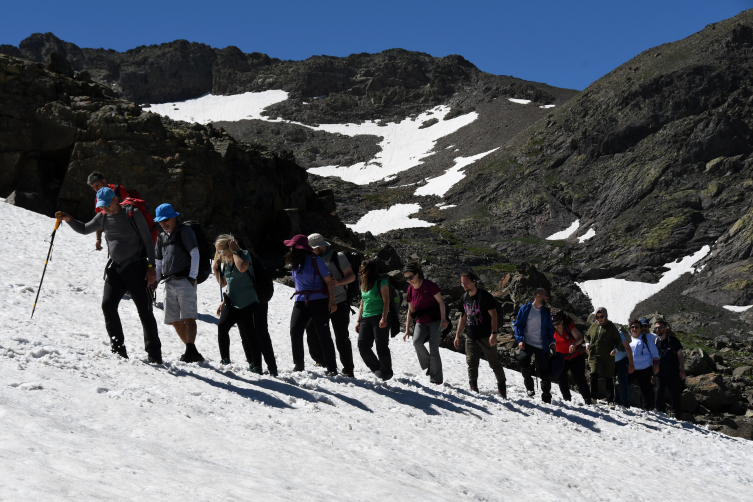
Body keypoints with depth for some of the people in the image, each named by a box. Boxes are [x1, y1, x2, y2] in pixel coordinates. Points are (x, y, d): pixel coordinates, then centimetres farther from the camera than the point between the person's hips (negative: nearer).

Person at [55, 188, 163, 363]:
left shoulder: (133, 214, -8)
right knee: (108, 305, -10)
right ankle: (118, 349, -2)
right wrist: (68, 220, 1)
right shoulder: (103, 217, 7)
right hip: (115, 268, 5)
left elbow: (148, 240, -6)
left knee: (145, 311, -2)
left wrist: (151, 267, -11)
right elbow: (84, 229, 20)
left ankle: (154, 354, 6)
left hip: (136, 268, -5)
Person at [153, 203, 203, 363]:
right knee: (175, 320, 3)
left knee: (188, 317, -16)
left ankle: (191, 351, -23)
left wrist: (192, 277, -11)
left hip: (185, 280, -7)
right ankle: (191, 351, 10)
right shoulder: (162, 238, 22)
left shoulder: (185, 232, 3)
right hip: (169, 283, 7)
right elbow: (158, 262, 25)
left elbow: (195, 255, -4)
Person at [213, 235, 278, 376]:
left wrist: (234, 251, -20)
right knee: (222, 326, -15)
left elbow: (242, 268, -31)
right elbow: (223, 283, 20)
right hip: (232, 302, 6)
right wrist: (216, 270, 5)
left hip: (248, 303, -6)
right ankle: (225, 360, -1)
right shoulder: (224, 260, 11)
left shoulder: (244, 254, -7)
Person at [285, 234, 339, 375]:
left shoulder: (315, 260, -7)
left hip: (318, 301, -5)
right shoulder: (294, 263, 13)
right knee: (295, 330, -11)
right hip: (301, 302, 5)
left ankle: (332, 368, 1)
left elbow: (329, 280, -6)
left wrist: (332, 300, -11)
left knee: (323, 334, -5)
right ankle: (298, 365, 1)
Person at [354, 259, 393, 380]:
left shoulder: (381, 283, -4)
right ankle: (377, 368, 15)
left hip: (379, 318, -7)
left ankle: (386, 372, 10)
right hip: (366, 319, 7)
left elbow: (386, 302, -10)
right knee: (363, 346, -2)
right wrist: (358, 321, 17)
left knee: (381, 347, -5)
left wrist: (384, 318, -20)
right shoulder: (363, 285, 18)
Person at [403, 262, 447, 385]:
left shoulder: (429, 285, -10)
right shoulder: (410, 290, 6)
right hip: (421, 322, 4)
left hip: (435, 320, -4)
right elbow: (410, 311, 13)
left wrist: (443, 319, -19)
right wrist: (407, 329, 11)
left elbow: (440, 301, -9)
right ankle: (428, 364, -4)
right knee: (416, 341, -24)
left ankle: (436, 378, 0)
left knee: (434, 349, -9)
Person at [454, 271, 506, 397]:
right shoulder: (464, 298, 9)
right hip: (471, 337, 5)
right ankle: (473, 387, 6)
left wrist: (493, 333, -19)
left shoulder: (484, 296, -10)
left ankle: (502, 385, 17)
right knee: (471, 363, 0)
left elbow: (493, 315, -11)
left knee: (494, 362, 1)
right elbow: (463, 318, 18)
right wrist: (457, 335, 15)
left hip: (486, 336, -5)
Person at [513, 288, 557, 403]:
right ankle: (529, 386, -7)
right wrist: (520, 340, -10)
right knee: (524, 359, -30)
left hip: (542, 346, 3)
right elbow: (518, 325, 3)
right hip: (527, 344, -3)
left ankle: (546, 397, 13)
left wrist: (552, 341, 3)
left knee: (544, 372, -1)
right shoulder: (525, 308, 3)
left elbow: (549, 328, 17)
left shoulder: (546, 312, 11)